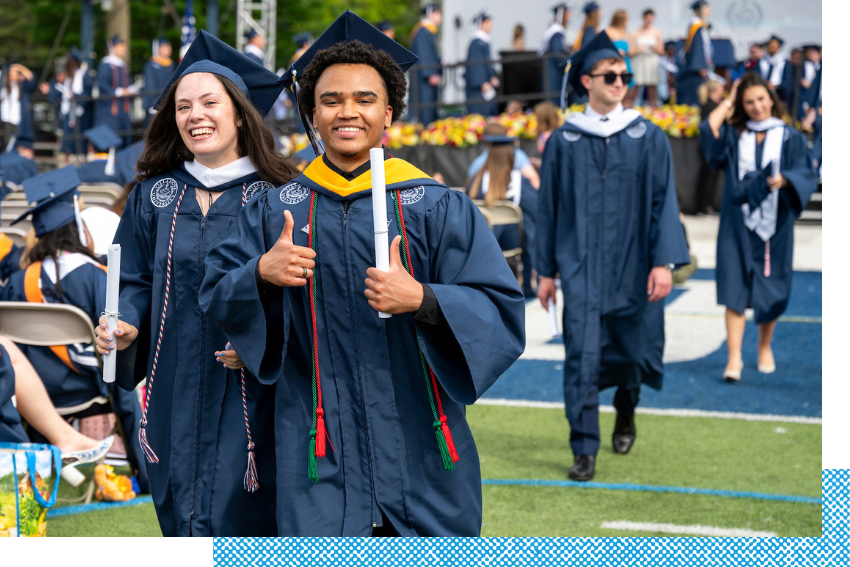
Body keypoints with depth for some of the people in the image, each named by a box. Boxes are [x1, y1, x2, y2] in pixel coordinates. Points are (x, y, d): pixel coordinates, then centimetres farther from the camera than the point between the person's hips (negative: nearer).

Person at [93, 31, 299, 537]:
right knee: (182, 515, 10)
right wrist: (125, 325, -6)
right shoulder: (154, 196, 9)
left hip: (247, 395, -4)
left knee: (233, 519, -6)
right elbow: (136, 281, 14)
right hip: (175, 394, 4)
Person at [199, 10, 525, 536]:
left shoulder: (439, 209, -1)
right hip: (321, 450, 1)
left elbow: (501, 309, -7)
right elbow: (216, 295, 6)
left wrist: (423, 300, -25)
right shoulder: (276, 211, 6)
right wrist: (261, 273, -15)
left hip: (420, 447, 0)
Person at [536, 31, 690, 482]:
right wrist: (546, 270, 7)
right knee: (582, 358, -8)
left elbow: (663, 202, 0)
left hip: (632, 268, 1)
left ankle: (625, 411, 41)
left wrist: (664, 261, -11)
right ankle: (584, 450, -2)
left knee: (632, 352, 10)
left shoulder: (648, 138, 3)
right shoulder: (564, 141, 3)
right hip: (580, 268, -1)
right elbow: (548, 207, 8)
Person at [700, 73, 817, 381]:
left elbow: (807, 174, -6)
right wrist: (728, 102, 0)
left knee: (770, 290, 9)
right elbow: (708, 131, -11)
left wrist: (785, 179, -27)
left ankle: (765, 347, 30)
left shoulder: (790, 138, 4)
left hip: (774, 223, 0)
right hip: (738, 222, 0)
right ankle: (734, 358, -9)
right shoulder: (734, 135, 8)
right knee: (735, 288, -8)